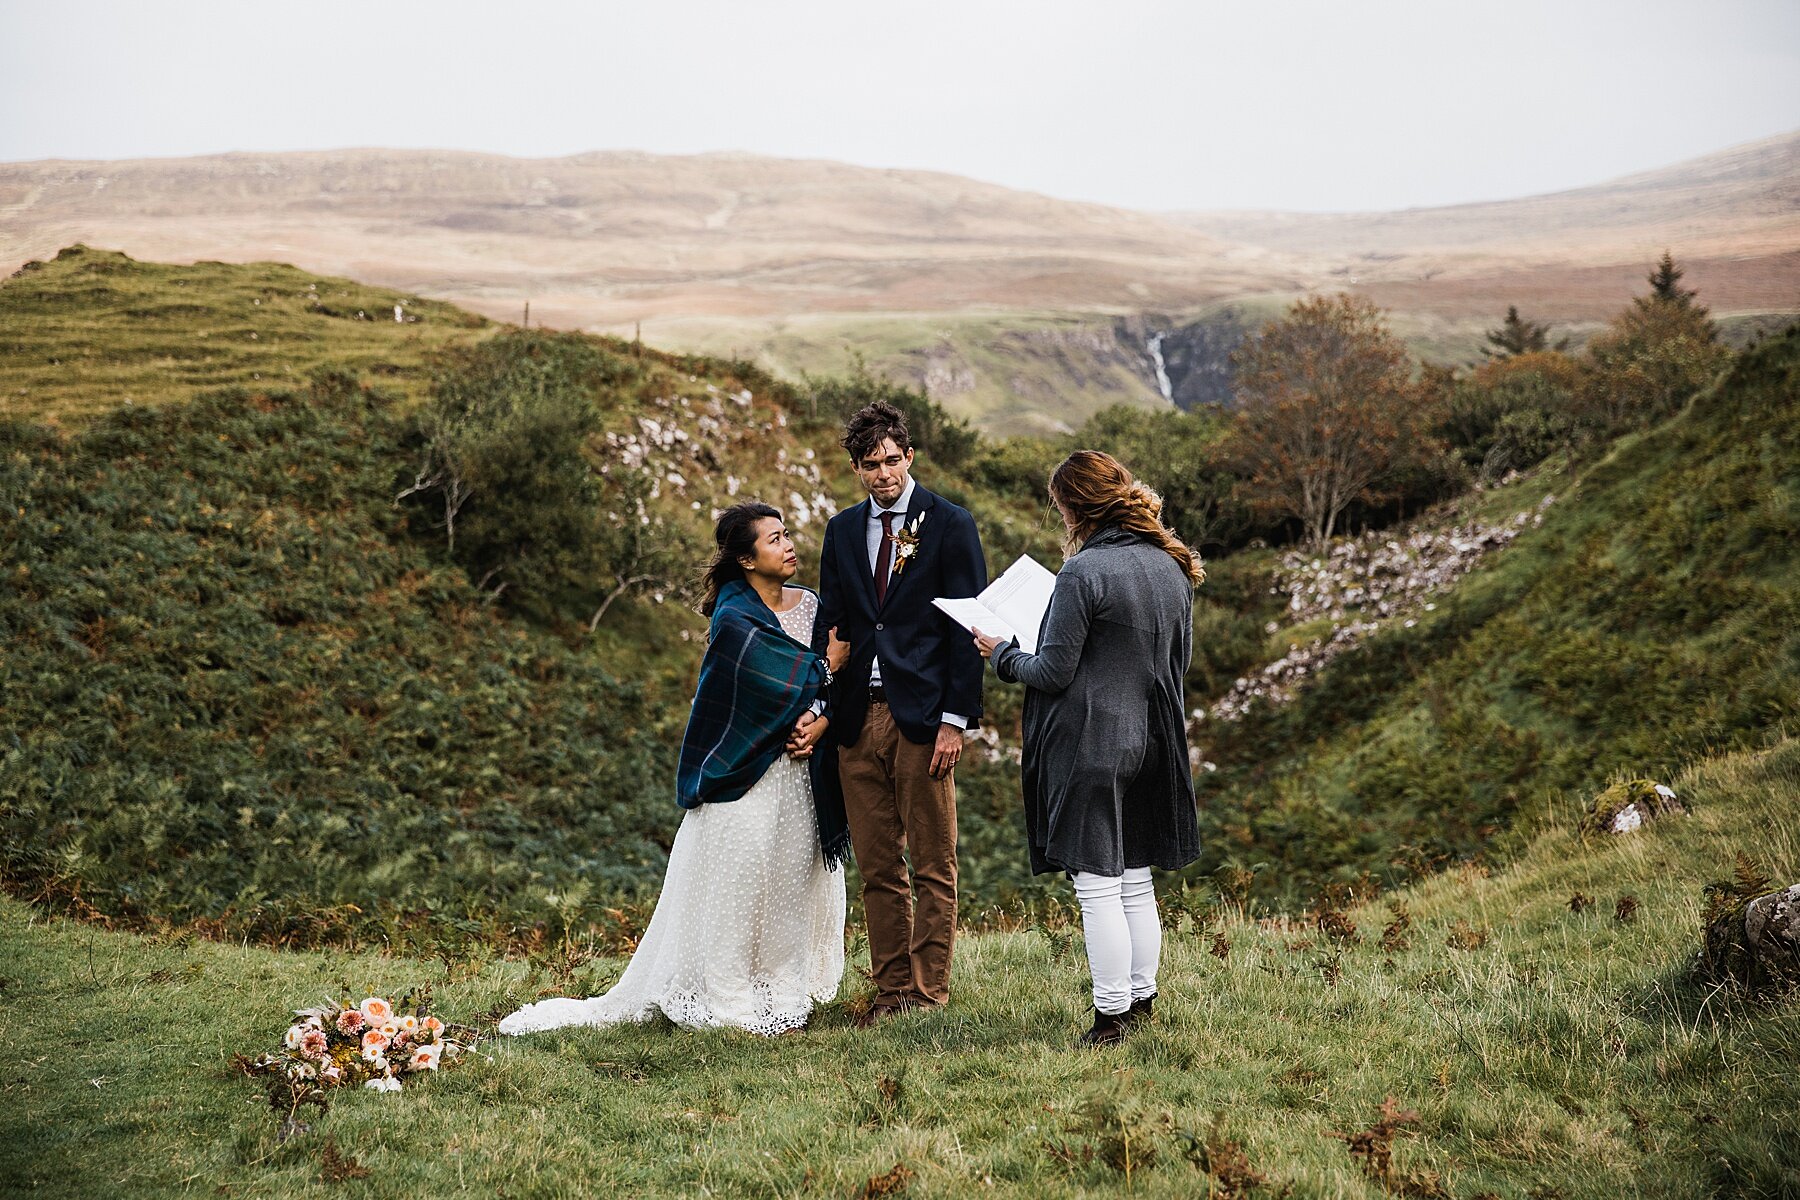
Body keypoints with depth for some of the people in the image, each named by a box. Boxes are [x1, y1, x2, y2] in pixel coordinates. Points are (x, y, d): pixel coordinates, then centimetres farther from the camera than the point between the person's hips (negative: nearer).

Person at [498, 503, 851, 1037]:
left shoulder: (811, 606, 8)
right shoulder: (734, 621, -12)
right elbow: (783, 688, -20)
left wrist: (821, 724, -12)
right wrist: (827, 665, -5)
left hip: (799, 773, 6)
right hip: (745, 773, -6)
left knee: (791, 882, 10)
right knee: (737, 884, -1)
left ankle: (781, 992, 19)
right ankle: (729, 1002, 7)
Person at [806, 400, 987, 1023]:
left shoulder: (950, 524, -1)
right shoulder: (842, 530, 13)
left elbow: (969, 626, -5)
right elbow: (829, 622, 14)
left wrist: (955, 718, -12)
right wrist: (817, 708, 2)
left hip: (923, 715, -4)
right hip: (858, 716, 5)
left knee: (933, 866, 2)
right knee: (877, 868, 8)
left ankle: (928, 993, 9)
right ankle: (890, 990, 16)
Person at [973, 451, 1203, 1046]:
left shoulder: (1084, 572, -17)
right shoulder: (1172, 567, 6)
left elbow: (1053, 672, -14)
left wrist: (1001, 654, 3)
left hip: (1088, 744, -8)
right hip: (1150, 743, 8)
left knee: (1097, 887, -1)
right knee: (1136, 883, 17)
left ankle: (1112, 1016, 4)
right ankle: (1142, 999, 25)